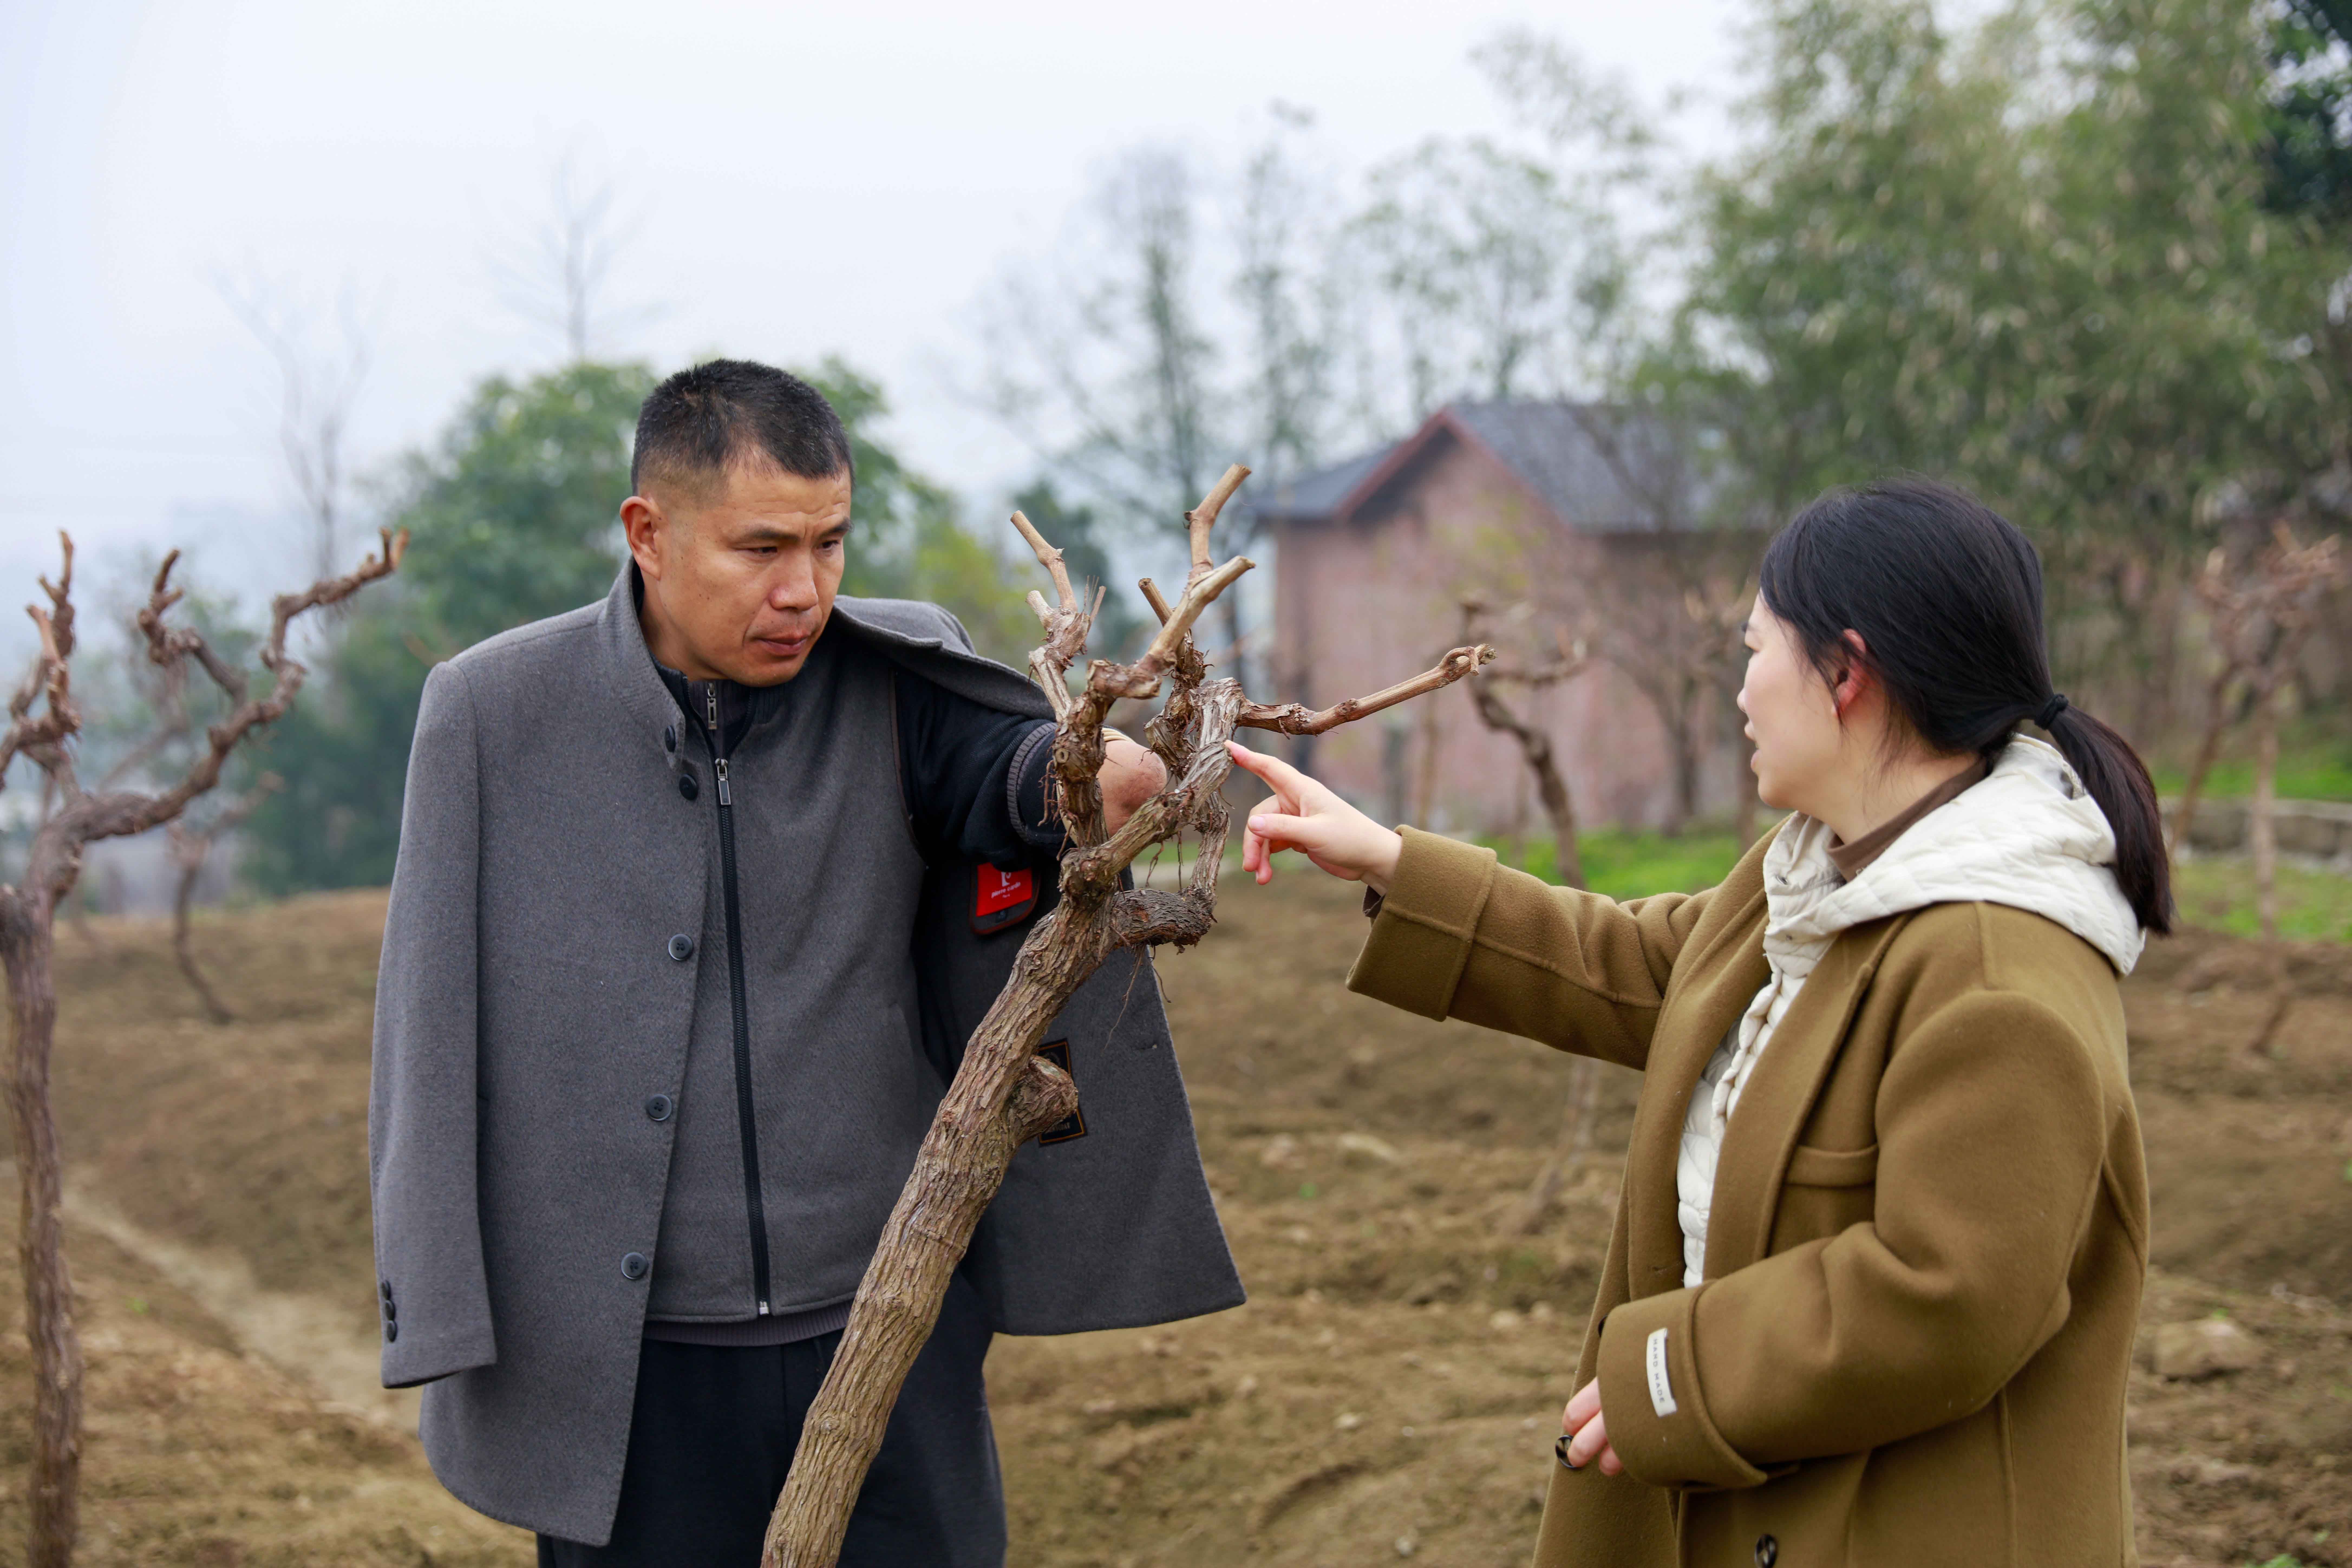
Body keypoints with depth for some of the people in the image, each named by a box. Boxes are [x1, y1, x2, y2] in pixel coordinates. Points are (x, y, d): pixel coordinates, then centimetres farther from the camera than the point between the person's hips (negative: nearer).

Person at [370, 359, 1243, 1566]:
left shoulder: (893, 684, 0)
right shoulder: (493, 715, -3)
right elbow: (430, 1025, 1)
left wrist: (1080, 772, -43)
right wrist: (432, 1313, -2)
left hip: (884, 1335, 1)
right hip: (624, 1368, -1)